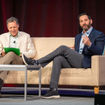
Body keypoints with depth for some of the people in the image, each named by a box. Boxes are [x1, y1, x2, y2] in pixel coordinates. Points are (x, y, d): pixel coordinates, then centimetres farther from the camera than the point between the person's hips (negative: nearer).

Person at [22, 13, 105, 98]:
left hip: (85, 62, -7)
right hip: (76, 62, 7)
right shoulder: (78, 36, 28)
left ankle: (37, 63, -17)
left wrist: (89, 44, -27)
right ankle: (54, 90, -32)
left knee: (63, 48, -21)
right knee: (57, 59, -23)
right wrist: (72, 52, 6)